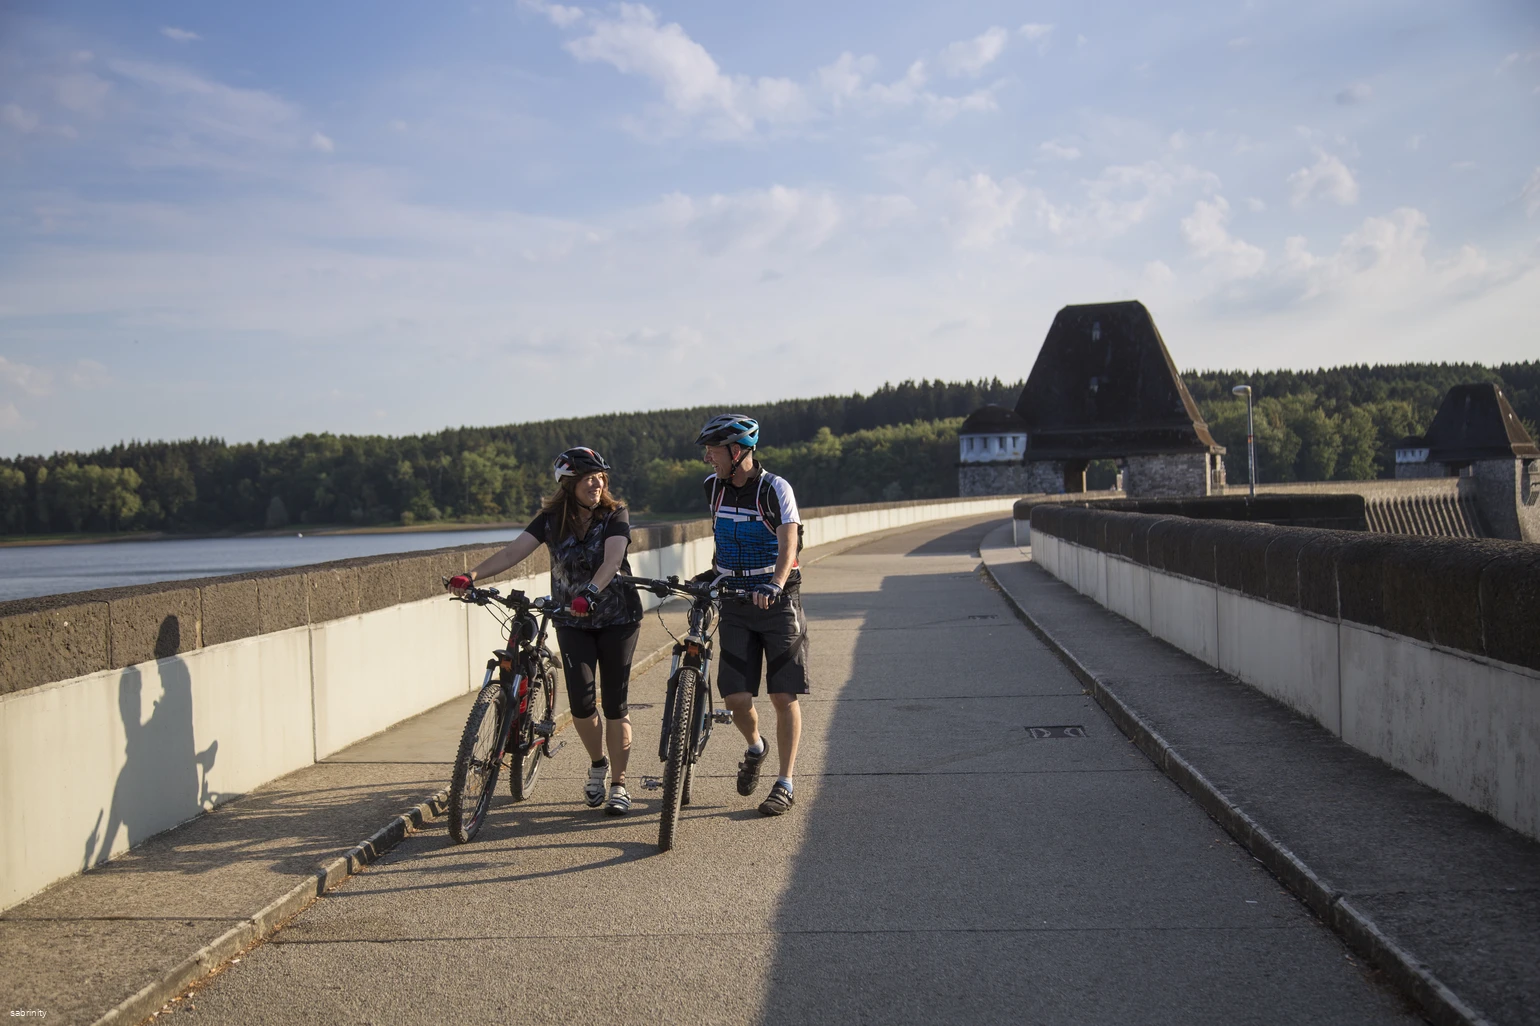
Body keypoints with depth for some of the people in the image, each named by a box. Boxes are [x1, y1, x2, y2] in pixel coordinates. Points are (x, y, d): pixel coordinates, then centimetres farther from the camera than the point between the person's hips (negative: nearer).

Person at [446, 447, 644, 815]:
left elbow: (612, 558, -28)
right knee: (581, 701, -8)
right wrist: (472, 575, -32)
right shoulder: (551, 519, -4)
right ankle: (597, 764, 20)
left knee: (614, 703, -2)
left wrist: (590, 593, -47)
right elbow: (513, 551, -16)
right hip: (571, 621, 2)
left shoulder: (615, 514, -10)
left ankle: (619, 785, 10)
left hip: (617, 618, -2)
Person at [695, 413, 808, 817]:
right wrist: (713, 572, 25)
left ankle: (785, 784, 8)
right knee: (735, 696, -3)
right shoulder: (713, 486, 3)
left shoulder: (775, 489, -13)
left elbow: (788, 545, -25)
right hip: (735, 604, 4)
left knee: (784, 696, -1)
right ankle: (754, 748, 28)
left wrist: (775, 585, -41)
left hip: (777, 602, -4)